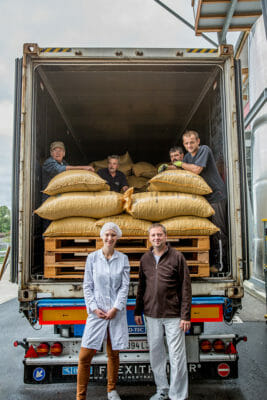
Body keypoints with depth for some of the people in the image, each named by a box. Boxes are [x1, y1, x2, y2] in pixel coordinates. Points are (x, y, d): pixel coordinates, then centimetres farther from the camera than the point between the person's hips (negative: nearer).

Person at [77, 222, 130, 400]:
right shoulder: (92, 257, -1)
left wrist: (115, 308, -9)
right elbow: (87, 286, 1)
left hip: (117, 311, 1)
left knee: (114, 353, 13)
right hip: (96, 312, 0)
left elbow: (125, 286, -1)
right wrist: (94, 308, -7)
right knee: (85, 355, -1)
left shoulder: (123, 259, 0)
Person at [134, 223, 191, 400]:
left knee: (177, 356, 3)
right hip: (151, 315, 4)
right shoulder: (145, 259, 6)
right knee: (156, 353, 14)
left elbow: (186, 288, -6)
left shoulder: (177, 257, -6)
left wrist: (185, 316, -10)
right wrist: (137, 311, 14)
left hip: (173, 315, -4)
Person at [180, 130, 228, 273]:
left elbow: (196, 170, -20)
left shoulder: (204, 150, -11)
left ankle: (221, 265, 0)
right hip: (203, 196, 8)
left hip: (216, 195, -8)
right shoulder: (188, 156, 13)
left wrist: (180, 164, -7)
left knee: (219, 231, -7)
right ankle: (211, 261, 21)